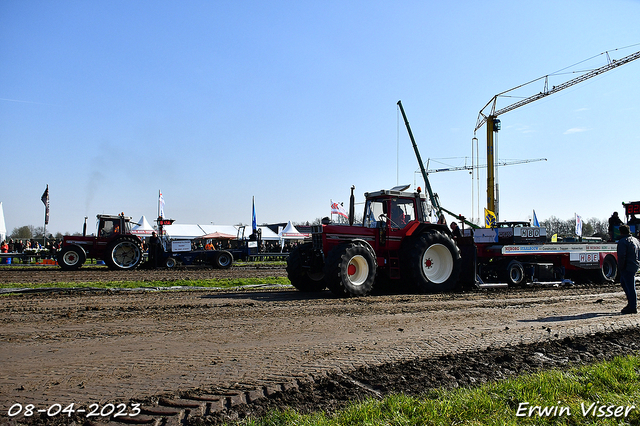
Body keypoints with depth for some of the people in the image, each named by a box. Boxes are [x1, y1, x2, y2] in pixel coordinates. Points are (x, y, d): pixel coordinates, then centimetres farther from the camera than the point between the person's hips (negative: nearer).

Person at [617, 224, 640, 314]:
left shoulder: (623, 241, -14)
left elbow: (621, 256, -19)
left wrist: (620, 268, -12)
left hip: (627, 268, -10)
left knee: (630, 287, -6)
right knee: (623, 282, 20)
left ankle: (633, 307, -2)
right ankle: (631, 303, 23)